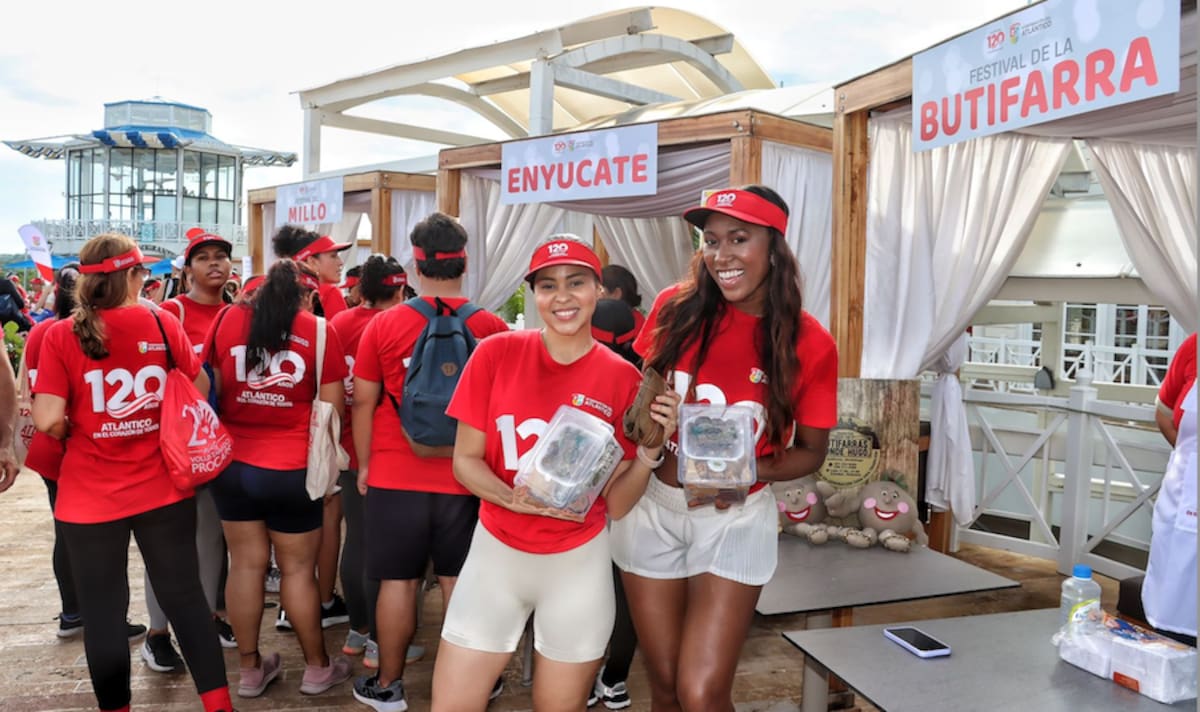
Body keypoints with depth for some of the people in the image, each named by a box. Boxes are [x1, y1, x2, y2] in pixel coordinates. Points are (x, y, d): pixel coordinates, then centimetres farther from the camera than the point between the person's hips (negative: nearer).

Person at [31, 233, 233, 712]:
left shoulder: (61, 335, -9)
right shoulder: (163, 324, -5)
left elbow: (47, 421, -12)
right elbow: (199, 389, 6)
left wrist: (69, 434, 8)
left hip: (89, 496, -1)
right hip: (163, 487, 2)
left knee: (102, 612, 12)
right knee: (185, 596, 12)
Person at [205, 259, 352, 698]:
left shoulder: (229, 320, 2)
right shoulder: (318, 330, -8)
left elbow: (213, 389, 15)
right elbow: (331, 407, -4)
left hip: (232, 463, 4)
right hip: (293, 469, -3)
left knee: (245, 564, 13)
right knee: (298, 569, 9)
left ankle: (250, 669, 26)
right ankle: (317, 667, 25)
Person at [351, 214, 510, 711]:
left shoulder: (384, 325, -7)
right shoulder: (493, 328, -8)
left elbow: (364, 402, 0)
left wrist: (364, 465, 13)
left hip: (396, 477, 0)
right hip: (466, 478, 1)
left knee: (398, 582, 11)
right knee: (460, 583, 12)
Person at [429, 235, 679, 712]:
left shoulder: (623, 379, -7)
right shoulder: (496, 354, -7)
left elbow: (615, 504, -4)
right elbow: (464, 461, -4)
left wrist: (651, 448, -20)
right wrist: (515, 498, -22)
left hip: (579, 563, 0)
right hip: (496, 552, 0)